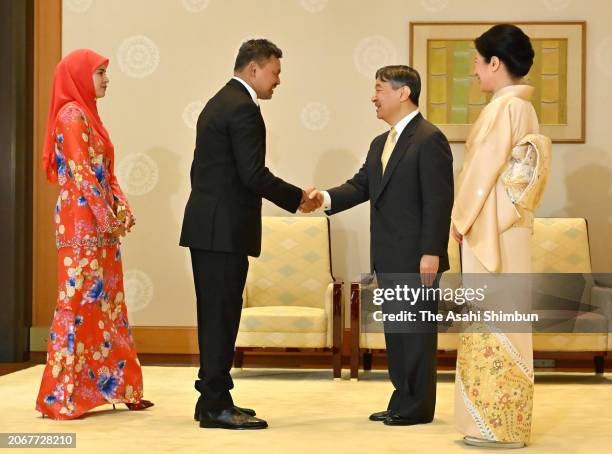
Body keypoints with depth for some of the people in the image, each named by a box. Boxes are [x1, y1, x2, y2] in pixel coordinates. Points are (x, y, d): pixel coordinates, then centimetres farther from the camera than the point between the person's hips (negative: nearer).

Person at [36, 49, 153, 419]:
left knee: (106, 303, 10)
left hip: (100, 223, 10)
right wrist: (107, 217, -17)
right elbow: (81, 171, -18)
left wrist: (122, 208, 3)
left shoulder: (88, 115, 19)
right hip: (83, 221, -10)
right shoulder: (72, 115, -10)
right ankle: (61, 397, -2)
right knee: (80, 301, -7)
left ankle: (117, 386, 15)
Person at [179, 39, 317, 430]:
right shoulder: (243, 108, -13)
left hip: (206, 223, 10)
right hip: (225, 228, -10)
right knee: (222, 315, -6)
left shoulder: (217, 104, 18)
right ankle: (216, 405, -3)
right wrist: (298, 198, -8)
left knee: (215, 315, 12)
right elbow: (254, 174, -20)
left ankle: (213, 398, 17)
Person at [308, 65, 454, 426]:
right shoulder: (380, 144, 18)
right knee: (395, 330, 13)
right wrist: (327, 197, -7)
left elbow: (439, 202, -15)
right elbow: (361, 185, 11)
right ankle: (403, 402, 22)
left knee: (416, 331, -2)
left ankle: (417, 408, 6)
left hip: (416, 258, -9)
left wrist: (431, 253, -20)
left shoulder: (430, 139, -11)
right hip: (389, 259, 9)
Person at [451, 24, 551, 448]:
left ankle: (497, 424, -1)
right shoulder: (524, 107, 13)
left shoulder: (502, 107, -15)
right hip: (510, 225, 9)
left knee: (492, 320, -5)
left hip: (491, 228, -9)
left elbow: (484, 168, -16)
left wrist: (462, 218, -7)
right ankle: (509, 421, 17)